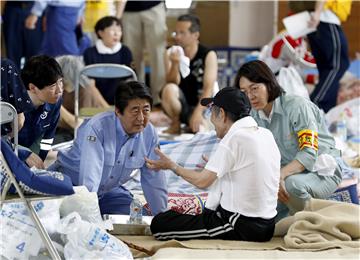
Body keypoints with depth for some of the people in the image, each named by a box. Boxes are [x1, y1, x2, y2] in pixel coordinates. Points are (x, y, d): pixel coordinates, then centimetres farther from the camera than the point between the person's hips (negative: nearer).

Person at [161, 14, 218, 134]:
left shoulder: (208, 55, -7)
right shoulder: (171, 54, 0)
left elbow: (209, 88, -15)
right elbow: (172, 83, -10)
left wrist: (198, 112, -30)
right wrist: (175, 64, -29)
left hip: (201, 105, -2)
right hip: (180, 105, 2)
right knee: (169, 89, -30)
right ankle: (175, 124, -7)